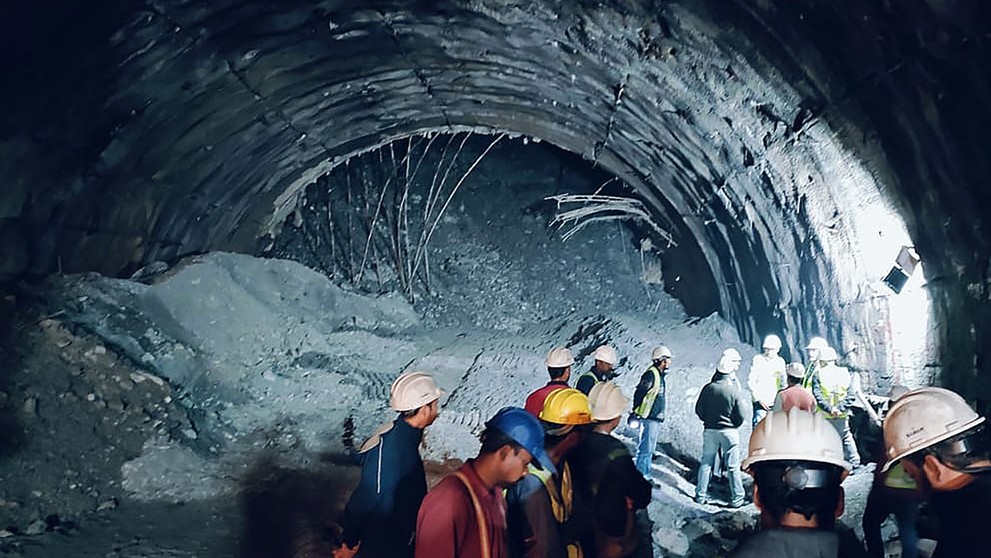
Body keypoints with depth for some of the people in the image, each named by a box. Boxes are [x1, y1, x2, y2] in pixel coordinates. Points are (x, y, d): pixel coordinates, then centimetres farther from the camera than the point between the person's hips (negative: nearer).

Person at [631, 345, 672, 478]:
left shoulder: (661, 375, 15)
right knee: (646, 448, -8)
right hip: (648, 418, -10)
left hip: (656, 418, 10)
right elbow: (639, 394, -18)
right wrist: (636, 413, -18)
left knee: (650, 449, 15)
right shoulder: (651, 374, -15)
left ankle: (646, 476, 22)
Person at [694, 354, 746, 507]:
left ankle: (701, 495, 16)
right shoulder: (733, 390, -13)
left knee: (706, 463, 12)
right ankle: (736, 498, 10)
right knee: (733, 466, 6)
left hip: (710, 430, 3)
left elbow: (698, 409, 1)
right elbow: (740, 416, -7)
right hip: (729, 431, -2)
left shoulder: (708, 388, -7)